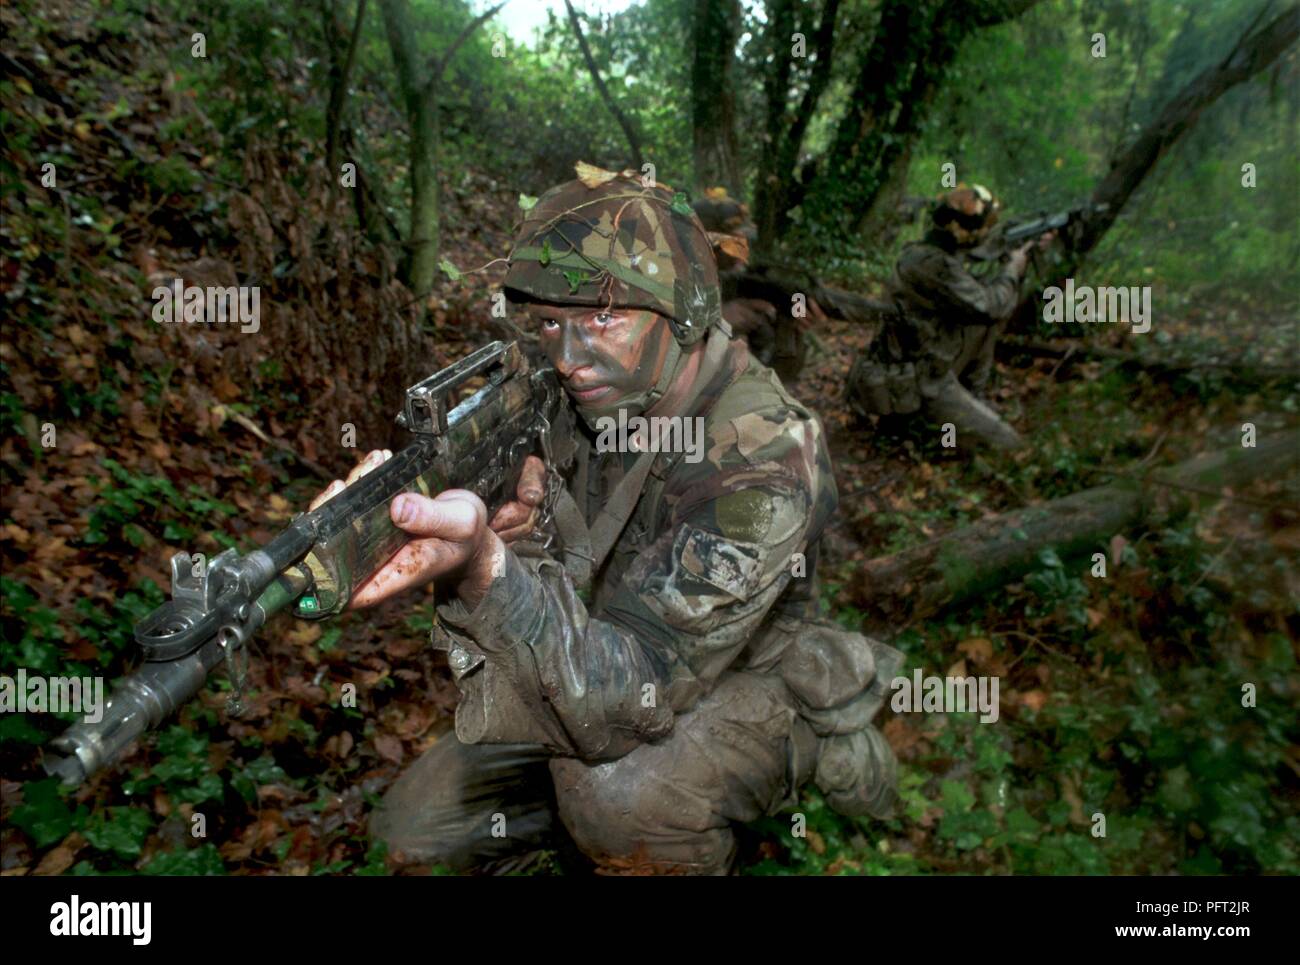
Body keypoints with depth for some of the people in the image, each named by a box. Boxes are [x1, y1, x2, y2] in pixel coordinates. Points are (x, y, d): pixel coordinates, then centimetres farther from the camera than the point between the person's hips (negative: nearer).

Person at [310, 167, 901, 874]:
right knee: (413, 829, 4)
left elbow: (620, 704, -38)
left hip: (739, 687, -5)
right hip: (600, 659, 6)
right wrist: (503, 534, -31)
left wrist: (486, 567, -54)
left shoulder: (760, 462, -32)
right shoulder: (573, 397, -12)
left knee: (613, 790, -37)